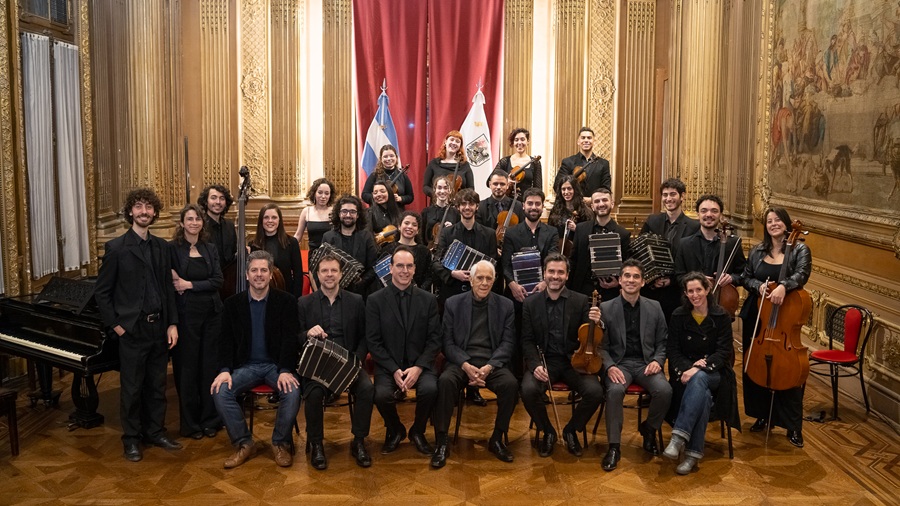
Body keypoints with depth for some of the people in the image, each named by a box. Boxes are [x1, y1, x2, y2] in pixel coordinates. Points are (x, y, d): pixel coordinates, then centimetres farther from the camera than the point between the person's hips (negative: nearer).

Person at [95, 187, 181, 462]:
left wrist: (172, 324, 3)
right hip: (132, 329, -4)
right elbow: (102, 292, -4)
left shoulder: (161, 247, 7)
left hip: (159, 328, 5)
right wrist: (116, 325, -8)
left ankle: (155, 432, 28)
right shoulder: (116, 248, -7)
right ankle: (131, 439, 20)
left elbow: (168, 288, 10)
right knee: (131, 387, 6)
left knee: (157, 385, 13)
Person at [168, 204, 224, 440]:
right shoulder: (172, 249, -1)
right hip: (186, 313, -3)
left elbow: (218, 281, -2)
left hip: (212, 313, 3)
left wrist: (190, 284, -11)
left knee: (210, 366, 7)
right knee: (187, 367, 3)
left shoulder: (210, 249, 9)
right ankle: (190, 423, 16)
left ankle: (210, 420, 18)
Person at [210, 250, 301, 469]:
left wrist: (285, 371, -21)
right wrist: (225, 370, -14)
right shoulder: (233, 303, 7)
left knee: (292, 391, -30)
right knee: (220, 392, -24)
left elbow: (290, 339, -6)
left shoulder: (286, 301, 1)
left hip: (276, 364, -2)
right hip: (246, 366, 2)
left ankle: (281, 443, -7)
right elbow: (226, 341, 3)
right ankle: (243, 443, -6)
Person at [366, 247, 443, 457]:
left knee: (430, 389, -29)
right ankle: (395, 430, 7)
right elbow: (373, 342, -3)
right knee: (382, 394, -29)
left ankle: (417, 431, 4)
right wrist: (395, 370, -15)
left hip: (420, 363, 1)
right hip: (388, 365, -1)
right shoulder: (375, 300, 1)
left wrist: (418, 367, -14)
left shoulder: (428, 300, 5)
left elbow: (434, 339, 1)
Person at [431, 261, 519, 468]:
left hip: (492, 362, 1)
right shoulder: (453, 303, 6)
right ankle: (441, 443, -19)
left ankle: (497, 439, -7)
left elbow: (507, 343, 2)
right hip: (461, 361, -1)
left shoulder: (505, 305, 8)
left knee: (511, 384, -29)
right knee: (445, 380, -32)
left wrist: (489, 367, -15)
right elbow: (448, 342, 2)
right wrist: (466, 366, -16)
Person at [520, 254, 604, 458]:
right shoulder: (531, 303, 4)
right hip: (544, 361, 0)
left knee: (595, 391, -25)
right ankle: (548, 432, 1)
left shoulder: (581, 301, 2)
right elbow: (527, 341, 2)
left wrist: (595, 323, -23)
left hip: (574, 361, 0)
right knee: (528, 390, -29)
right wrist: (535, 365, -16)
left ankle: (571, 430, 6)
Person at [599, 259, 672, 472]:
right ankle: (614, 446, -20)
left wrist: (657, 361, -8)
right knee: (615, 390, -34)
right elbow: (601, 346, 1)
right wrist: (609, 367, -16)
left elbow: (662, 343, 12)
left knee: (665, 390, -27)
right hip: (618, 363, -2)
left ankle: (649, 429, 4)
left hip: (645, 363, 2)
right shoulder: (606, 308, 2)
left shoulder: (654, 307, 9)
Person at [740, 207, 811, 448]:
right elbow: (746, 278, 9)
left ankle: (793, 427, 11)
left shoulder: (799, 250, -4)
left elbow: (802, 274, -20)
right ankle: (763, 416, 28)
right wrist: (759, 286, -13)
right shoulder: (757, 251, 7)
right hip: (756, 318, 4)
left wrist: (783, 285, -39)